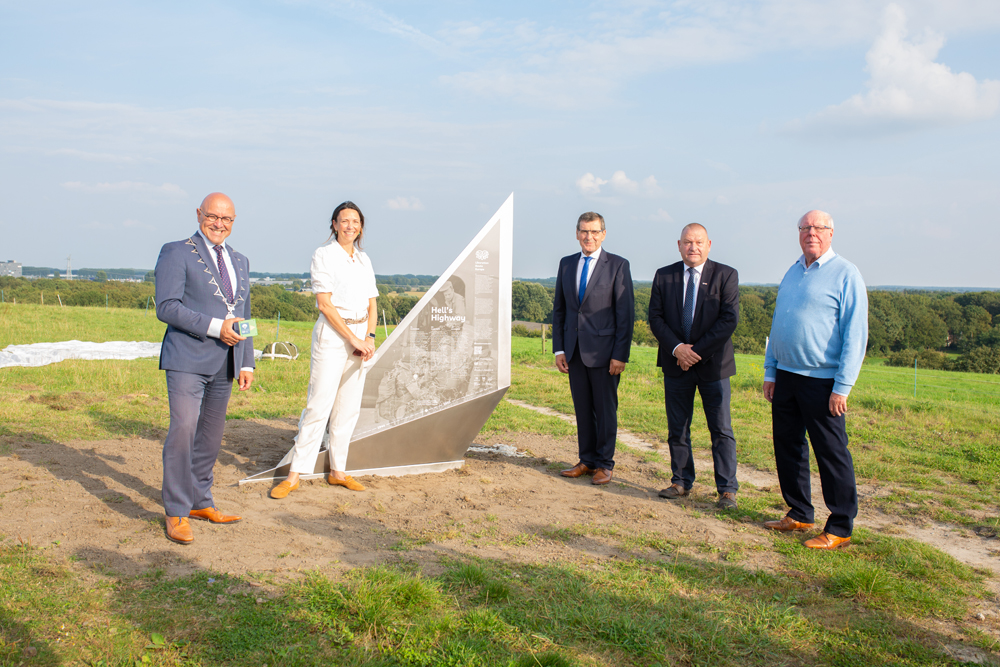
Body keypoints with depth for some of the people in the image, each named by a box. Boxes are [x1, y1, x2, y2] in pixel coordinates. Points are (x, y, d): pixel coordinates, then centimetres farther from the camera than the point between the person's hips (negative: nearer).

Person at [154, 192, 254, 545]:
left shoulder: (240, 261, 17)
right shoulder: (176, 253, -2)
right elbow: (166, 307, -12)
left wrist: (247, 362, 14)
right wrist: (214, 327, -20)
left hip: (224, 364, 6)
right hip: (187, 360, -6)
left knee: (211, 436, 12)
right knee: (183, 429, -13)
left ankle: (200, 503, 26)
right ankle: (176, 513, -2)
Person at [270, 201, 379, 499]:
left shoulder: (364, 260, 15)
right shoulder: (323, 254, -3)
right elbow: (325, 304, -10)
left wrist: (369, 338, -2)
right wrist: (353, 339, -13)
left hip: (359, 336, 6)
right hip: (332, 335, -6)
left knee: (349, 408, 8)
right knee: (319, 405, -9)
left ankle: (337, 471, 18)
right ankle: (294, 474, -2)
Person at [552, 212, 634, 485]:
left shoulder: (618, 265, -4)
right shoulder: (566, 264, 9)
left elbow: (626, 313, -7)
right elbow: (558, 309, 12)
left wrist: (620, 355, -12)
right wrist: (558, 349, 5)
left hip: (603, 350, -4)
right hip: (574, 349, 4)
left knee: (605, 409, 4)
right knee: (582, 408, 11)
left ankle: (604, 464, 17)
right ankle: (587, 461, 22)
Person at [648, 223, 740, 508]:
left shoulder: (725, 275, -3)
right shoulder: (663, 276, 5)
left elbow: (729, 319, -9)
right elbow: (655, 317, 2)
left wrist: (697, 351, -15)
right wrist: (677, 348, -13)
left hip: (713, 364, -3)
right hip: (675, 364, 3)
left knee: (721, 430, 1)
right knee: (677, 428, 9)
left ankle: (727, 489, 9)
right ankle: (681, 482, 22)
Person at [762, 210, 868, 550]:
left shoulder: (845, 274, -7)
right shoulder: (792, 273, 14)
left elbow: (856, 334, -12)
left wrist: (842, 387, -16)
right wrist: (770, 372, 14)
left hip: (822, 381, -7)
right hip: (785, 376, 7)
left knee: (832, 453, 0)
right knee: (787, 445, 12)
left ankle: (840, 528, 11)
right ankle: (799, 514, 27)